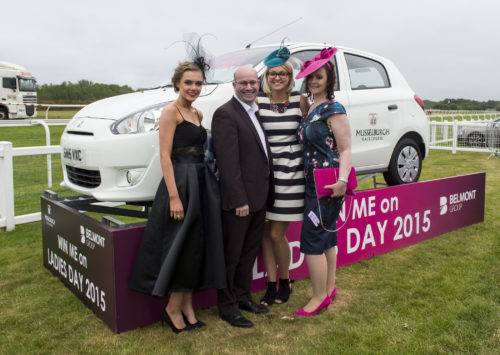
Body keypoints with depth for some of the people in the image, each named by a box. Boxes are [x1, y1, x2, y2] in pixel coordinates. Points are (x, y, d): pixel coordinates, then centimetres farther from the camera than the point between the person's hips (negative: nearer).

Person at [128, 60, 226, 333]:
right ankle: (173, 308, 13)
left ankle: (187, 306, 22)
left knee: (199, 247, 10)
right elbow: (165, 155, -15)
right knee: (184, 246, -3)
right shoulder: (171, 111, -8)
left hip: (202, 183, 8)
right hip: (180, 183, -8)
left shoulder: (197, 114, 16)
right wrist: (174, 196, -22)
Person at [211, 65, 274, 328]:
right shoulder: (225, 114, -14)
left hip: (259, 197, 9)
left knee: (250, 251, 19)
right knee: (231, 255, 5)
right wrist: (239, 200, -21)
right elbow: (228, 162, -20)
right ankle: (227, 306, 20)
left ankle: (243, 296, 35)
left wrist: (266, 191, 11)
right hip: (238, 199, -9)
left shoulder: (256, 112, 13)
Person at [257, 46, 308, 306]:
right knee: (265, 232, 6)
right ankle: (271, 284, 22)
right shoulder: (257, 101, 2)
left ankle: (285, 281, 23)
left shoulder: (300, 100, 1)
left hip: (290, 170, -2)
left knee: (276, 234, -2)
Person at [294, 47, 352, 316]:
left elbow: (345, 149, -16)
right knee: (326, 238, 16)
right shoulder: (311, 108, 13)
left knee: (312, 239, -5)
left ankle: (319, 297, 8)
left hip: (327, 184, -8)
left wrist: (342, 180, -28)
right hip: (313, 182, 9)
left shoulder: (333, 109, -11)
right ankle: (329, 289, 29)